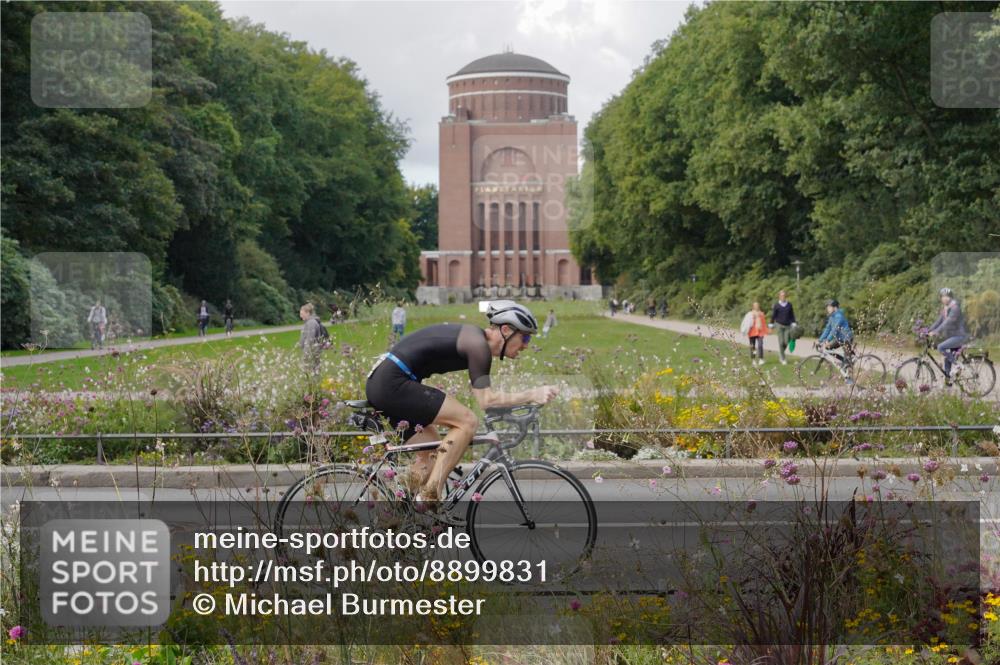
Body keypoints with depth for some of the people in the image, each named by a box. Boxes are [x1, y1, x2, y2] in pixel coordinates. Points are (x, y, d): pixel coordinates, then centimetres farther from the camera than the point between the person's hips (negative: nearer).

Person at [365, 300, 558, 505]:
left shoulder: (473, 337, 18)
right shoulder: (478, 344, -11)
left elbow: (483, 394, 24)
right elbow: (485, 399, -17)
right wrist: (532, 395, -16)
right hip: (393, 383, -10)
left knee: (431, 456, 15)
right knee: (467, 421, -13)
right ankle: (430, 496, -14)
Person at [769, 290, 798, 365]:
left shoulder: (789, 305, 5)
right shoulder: (776, 305, -2)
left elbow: (792, 315, 11)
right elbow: (773, 316, 1)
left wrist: (794, 324, 6)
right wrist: (771, 325, 0)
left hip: (787, 325, 3)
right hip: (779, 325, -3)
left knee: (786, 342, -3)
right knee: (781, 342, -5)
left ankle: (780, 353, 26)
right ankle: (782, 359, 3)